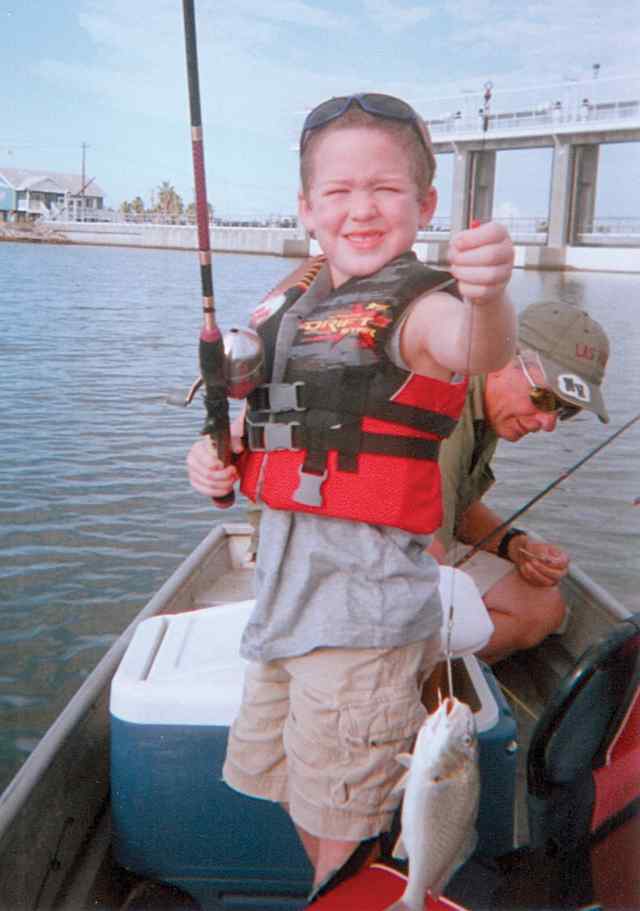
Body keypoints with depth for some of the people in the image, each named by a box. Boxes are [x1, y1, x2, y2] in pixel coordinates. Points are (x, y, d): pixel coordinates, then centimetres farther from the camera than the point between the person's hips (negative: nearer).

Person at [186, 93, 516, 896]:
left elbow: (478, 352, -38)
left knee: (341, 829, 7)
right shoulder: (290, 314, 9)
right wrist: (214, 458, 0)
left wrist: (488, 298, -59)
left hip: (367, 597, -8)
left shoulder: (416, 306, -14)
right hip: (284, 587, 8)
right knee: (290, 788, 26)